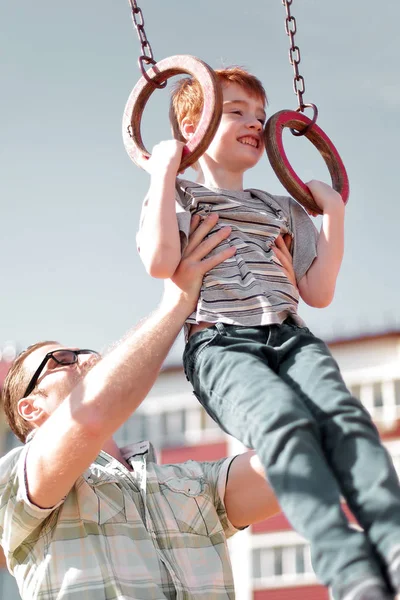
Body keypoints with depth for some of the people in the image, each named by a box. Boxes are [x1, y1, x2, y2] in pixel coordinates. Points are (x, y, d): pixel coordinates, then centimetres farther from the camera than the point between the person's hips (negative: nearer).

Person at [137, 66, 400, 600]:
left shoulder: (284, 210, 30)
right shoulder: (177, 195, 17)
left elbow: (318, 292, 22)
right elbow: (160, 262, -5)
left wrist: (333, 211, 20)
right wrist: (164, 170, 0)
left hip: (290, 337, 5)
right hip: (220, 342, -4)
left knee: (344, 413, -31)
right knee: (285, 420, -37)